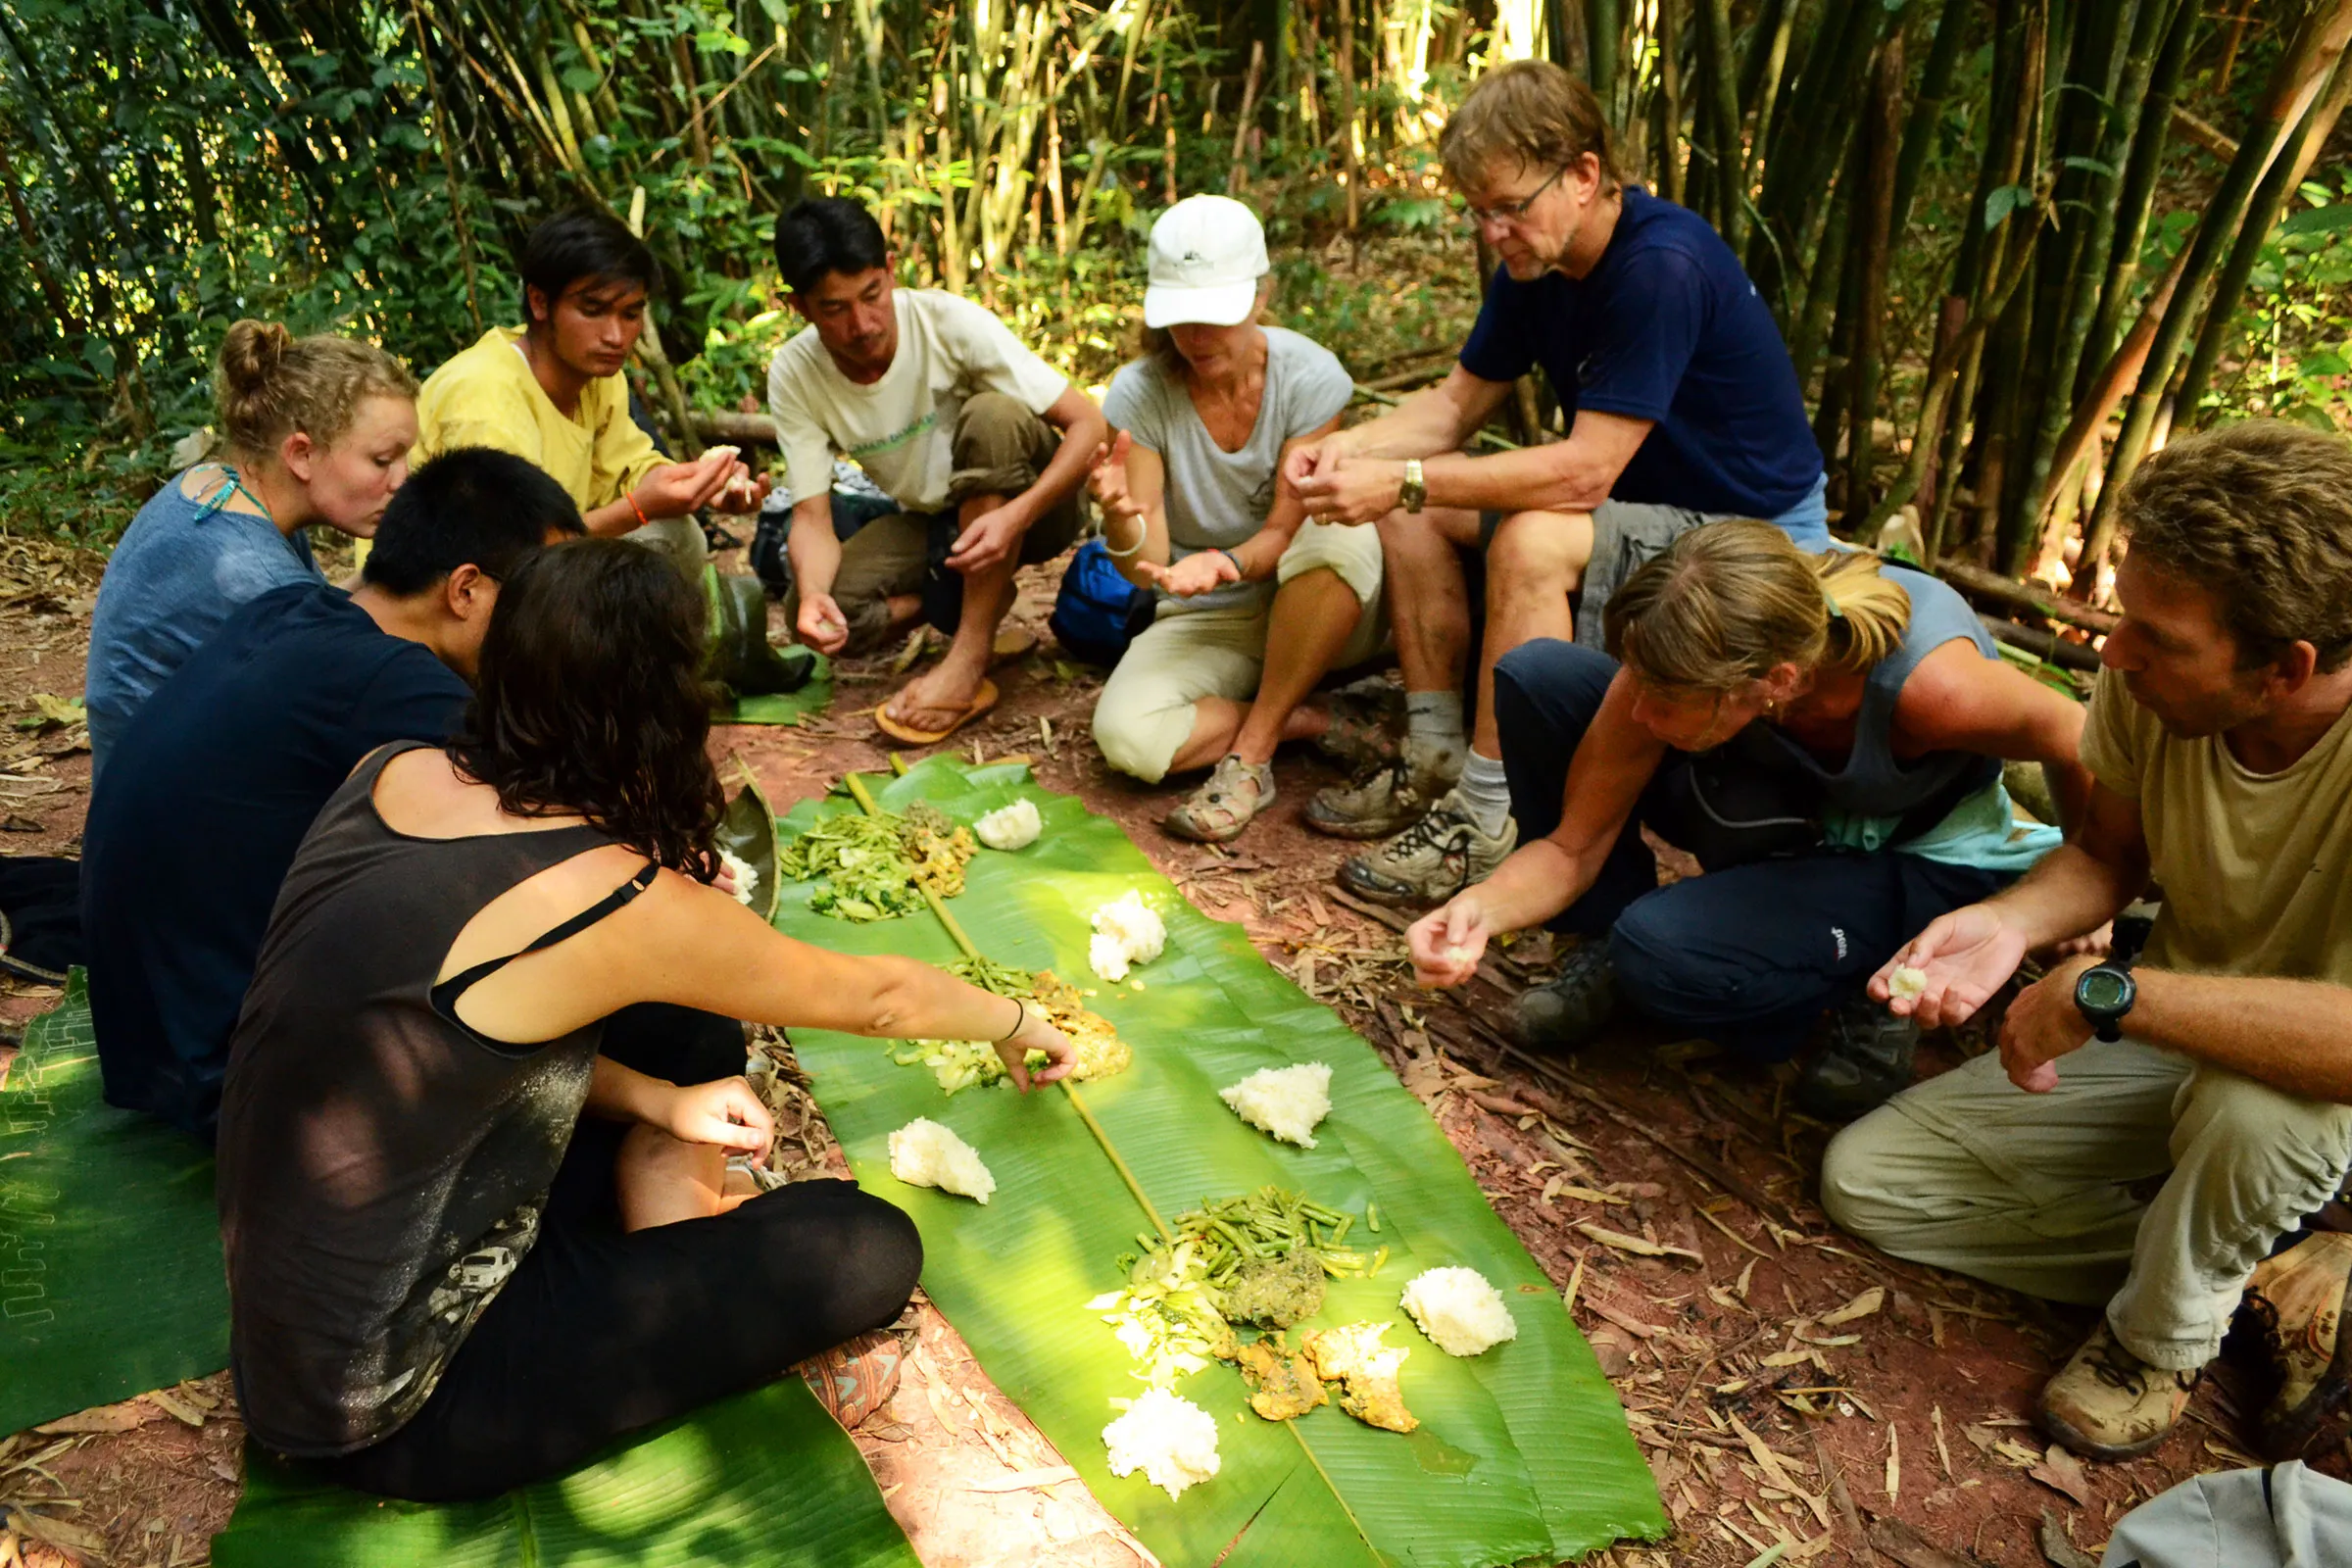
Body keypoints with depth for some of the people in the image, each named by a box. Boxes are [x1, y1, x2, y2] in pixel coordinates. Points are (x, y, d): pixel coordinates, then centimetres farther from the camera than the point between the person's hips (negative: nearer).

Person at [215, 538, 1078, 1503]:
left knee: (696, 1043, 12)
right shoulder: (613, 902, -25)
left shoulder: (391, 775, -4)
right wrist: (1017, 1023, 11)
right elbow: (874, 997, -8)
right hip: (383, 1413, -8)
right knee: (868, 1251, -10)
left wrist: (653, 1103, 1)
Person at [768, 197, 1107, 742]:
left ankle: (971, 659, -31)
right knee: (815, 614, -23)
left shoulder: (951, 322, -23)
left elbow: (1089, 423, -25)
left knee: (991, 415, -36)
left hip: (1030, 503, -3)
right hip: (931, 522, 3)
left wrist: (1016, 515, -41)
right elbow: (812, 517, -13)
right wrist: (812, 595, -36)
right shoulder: (793, 376, -13)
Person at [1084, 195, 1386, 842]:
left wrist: (1226, 564, -37)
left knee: (1345, 536, -37)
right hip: (1206, 623, 0)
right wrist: (1122, 523, -39)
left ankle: (1251, 754, -22)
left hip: (1320, 614, 0)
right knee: (1125, 736, -29)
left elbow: (1287, 531, -15)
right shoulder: (1139, 395, -12)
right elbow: (1145, 563, -15)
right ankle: (1303, 719, -8)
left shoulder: (1310, 376, -15)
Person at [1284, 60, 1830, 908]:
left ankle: (1487, 818, -22)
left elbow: (1585, 470, -31)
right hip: (1646, 505, 9)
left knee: (1534, 541, -35)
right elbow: (1458, 401, 6)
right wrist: (1351, 448, -13)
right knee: (1414, 508, -2)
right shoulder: (1535, 265, 0)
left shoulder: (1663, 266, -27)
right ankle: (1435, 763, 0)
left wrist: (1403, 479, -32)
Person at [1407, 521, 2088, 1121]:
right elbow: (1573, 846, -17)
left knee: (1663, 954, -32)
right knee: (1536, 678, -18)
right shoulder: (1677, 666, -28)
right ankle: (1609, 949, -2)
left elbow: (2075, 744, -16)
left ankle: (1875, 992, -2)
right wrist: (1484, 907, -38)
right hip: (1789, 817, 4)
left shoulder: (1929, 684, -39)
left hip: (1925, 859, -4)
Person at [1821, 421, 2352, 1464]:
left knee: (2256, 1106, -42)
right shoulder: (2150, 681, -19)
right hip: (2171, 1049, 5)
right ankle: (2259, 1281, 1)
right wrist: (2011, 923, -20)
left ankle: (2161, 1337, -7)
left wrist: (2105, 992, -38)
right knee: (1862, 1178, -1)